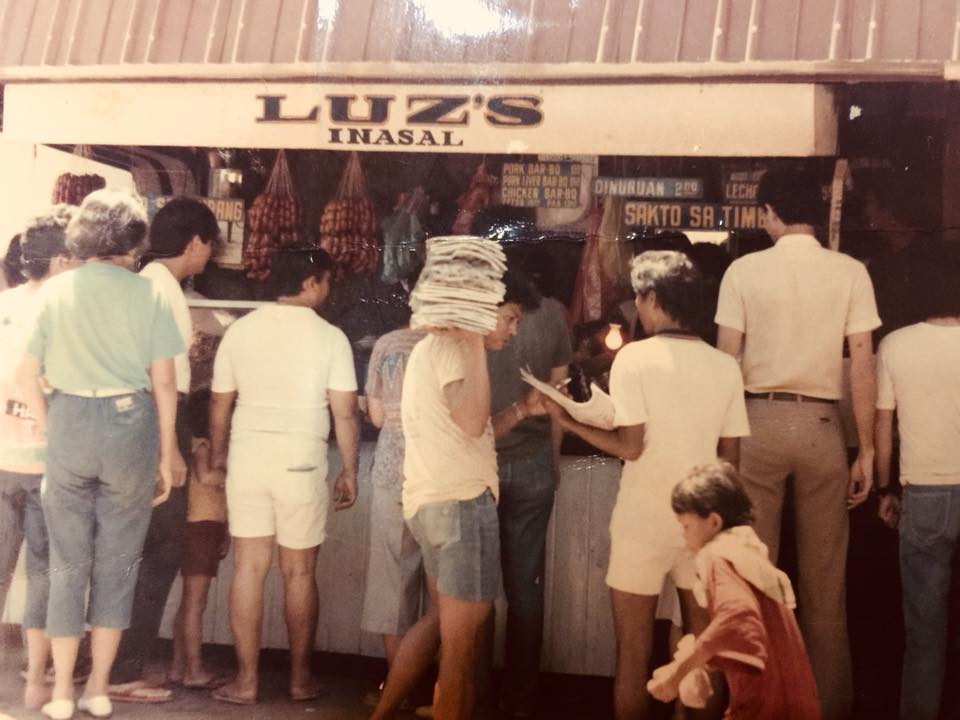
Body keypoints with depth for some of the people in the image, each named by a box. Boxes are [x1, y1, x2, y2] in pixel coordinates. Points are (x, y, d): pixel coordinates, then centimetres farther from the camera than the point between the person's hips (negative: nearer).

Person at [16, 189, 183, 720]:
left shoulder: (55, 290, 3)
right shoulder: (147, 293, -2)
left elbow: (26, 375, 1)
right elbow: (164, 383, -3)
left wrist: (47, 430, 13)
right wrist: (166, 456, 5)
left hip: (68, 423, 2)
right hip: (130, 423, -1)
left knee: (68, 563, 12)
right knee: (116, 564, 10)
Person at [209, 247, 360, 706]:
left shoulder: (240, 330, 4)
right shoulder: (329, 337, -5)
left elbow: (220, 402, 10)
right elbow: (344, 413, -6)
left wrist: (218, 453, 25)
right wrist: (349, 471, 5)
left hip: (247, 456, 2)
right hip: (301, 461, -2)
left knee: (248, 569, 7)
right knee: (299, 572, 9)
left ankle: (246, 679, 9)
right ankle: (301, 677, 19)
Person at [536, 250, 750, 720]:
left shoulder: (636, 357, -11)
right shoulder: (725, 366, 1)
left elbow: (630, 447, -15)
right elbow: (729, 456, 5)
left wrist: (568, 422, -4)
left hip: (644, 523, -4)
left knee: (634, 655, 9)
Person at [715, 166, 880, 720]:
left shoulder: (744, 270, -2)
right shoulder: (851, 272, -1)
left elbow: (726, 360, -2)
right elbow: (863, 366, -3)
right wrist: (867, 451, 3)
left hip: (759, 421, 0)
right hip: (821, 424, 1)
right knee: (825, 575, 9)